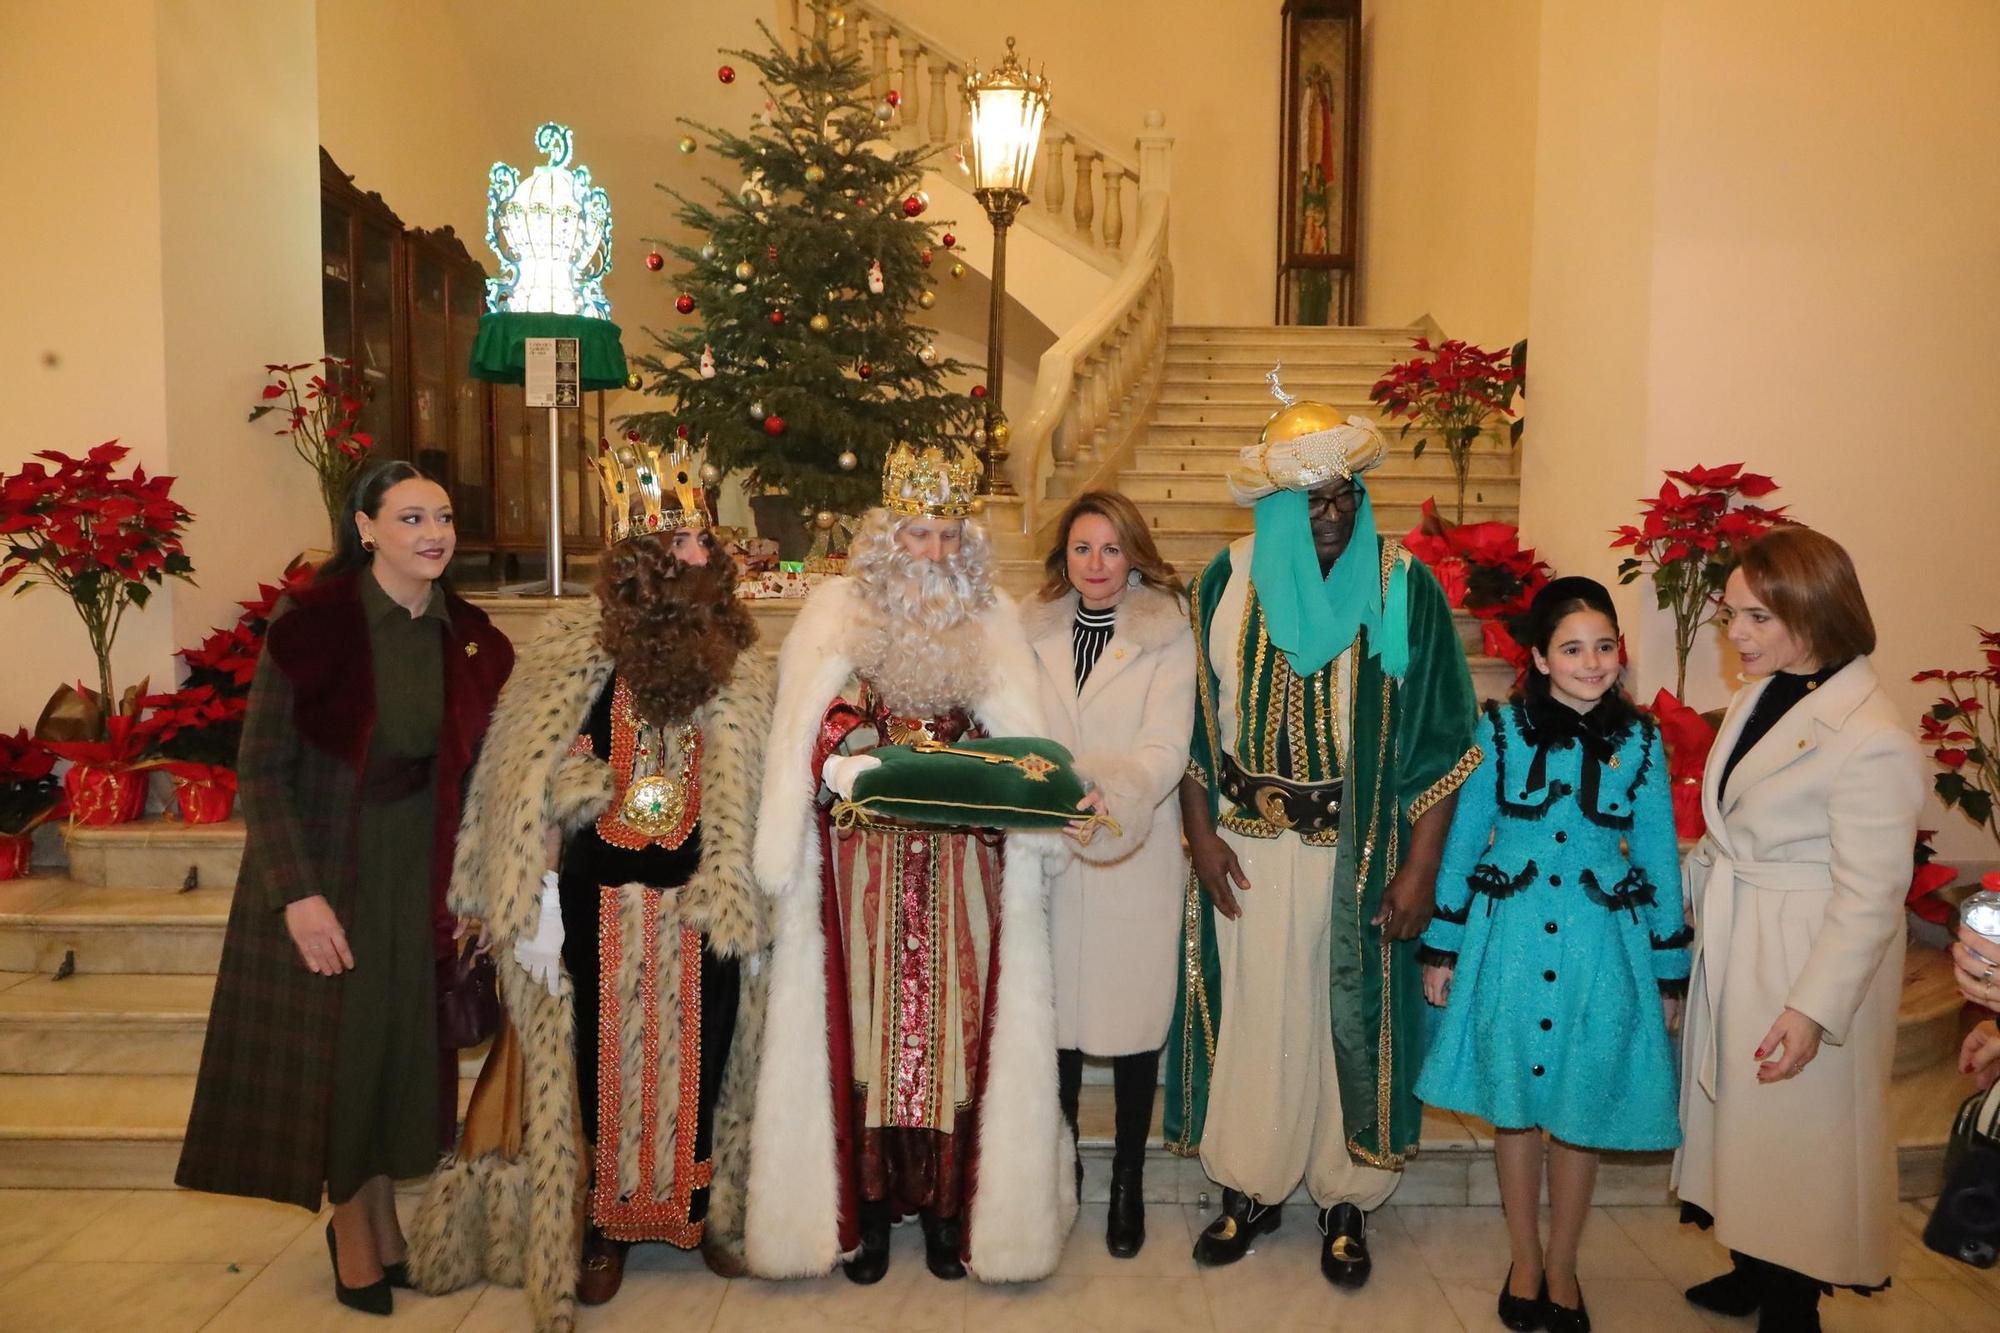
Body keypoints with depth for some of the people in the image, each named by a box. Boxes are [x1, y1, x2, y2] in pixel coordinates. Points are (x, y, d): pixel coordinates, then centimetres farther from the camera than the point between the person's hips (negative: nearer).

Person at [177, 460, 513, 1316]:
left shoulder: (468, 639, -2)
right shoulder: (311, 627, -15)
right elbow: (260, 771, -14)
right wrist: (298, 894, -19)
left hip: (421, 878, 4)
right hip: (326, 869, -4)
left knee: (406, 1043, 11)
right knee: (332, 1045, 8)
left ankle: (381, 1213, 31)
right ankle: (352, 1225, 28)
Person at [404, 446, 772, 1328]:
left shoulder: (735, 663, 4)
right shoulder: (571, 650, -5)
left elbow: (752, 797, 5)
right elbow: (532, 790, -6)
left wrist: (749, 906, -1)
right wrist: (537, 912, -9)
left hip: (706, 899, 2)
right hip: (602, 897, -2)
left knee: (702, 1058, 10)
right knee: (606, 1059, 9)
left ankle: (707, 1213, 29)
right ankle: (604, 1228, 26)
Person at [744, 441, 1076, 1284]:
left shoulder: (991, 617, 9)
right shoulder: (838, 609, 4)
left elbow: (1017, 736, 3)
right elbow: (811, 739, -1)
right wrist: (876, 772, -17)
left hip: (963, 854, 1)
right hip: (864, 851, -1)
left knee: (956, 1014, 3)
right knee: (867, 1013, 2)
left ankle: (948, 1202, 15)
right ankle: (867, 1203, 14)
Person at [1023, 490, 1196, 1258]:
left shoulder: (1168, 634, -2)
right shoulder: (1034, 632, 8)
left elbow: (1166, 750, -12)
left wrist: (1111, 797, -29)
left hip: (1136, 854, -2)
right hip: (1049, 850, 2)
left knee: (1134, 1013, 5)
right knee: (1054, 1009, 8)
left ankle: (1128, 1180, 23)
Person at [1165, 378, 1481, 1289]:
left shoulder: (1404, 587, -5)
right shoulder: (1227, 581, 1)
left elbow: (1436, 736, -6)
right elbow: (1196, 717, 5)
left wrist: (1419, 866, -9)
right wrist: (1202, 832, -2)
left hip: (1361, 849, -1)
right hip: (1248, 841, 2)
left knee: (1350, 1014, 7)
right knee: (1250, 1009, 8)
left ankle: (1346, 1199, 26)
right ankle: (1250, 1188, 26)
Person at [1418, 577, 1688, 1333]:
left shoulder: (1640, 740, -1)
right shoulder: (1500, 729, -5)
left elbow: (1660, 859, 4)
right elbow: (1463, 841, 1)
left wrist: (1670, 971, 6)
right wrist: (1441, 948, 1)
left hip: (1602, 949, 1)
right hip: (1510, 941, 0)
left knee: (1581, 1111, 10)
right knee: (1514, 1102, 11)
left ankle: (1561, 1269, 31)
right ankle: (1524, 1261, 31)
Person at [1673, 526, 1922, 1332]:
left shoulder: (1870, 739, -21)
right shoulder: (1759, 696, 3)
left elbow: (1869, 898, -20)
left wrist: (1814, 1008, -20)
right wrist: (1681, 896, 17)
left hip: (1807, 963, -8)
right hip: (1731, 948, 8)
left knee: (1793, 1132, 6)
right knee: (1734, 1109, 19)